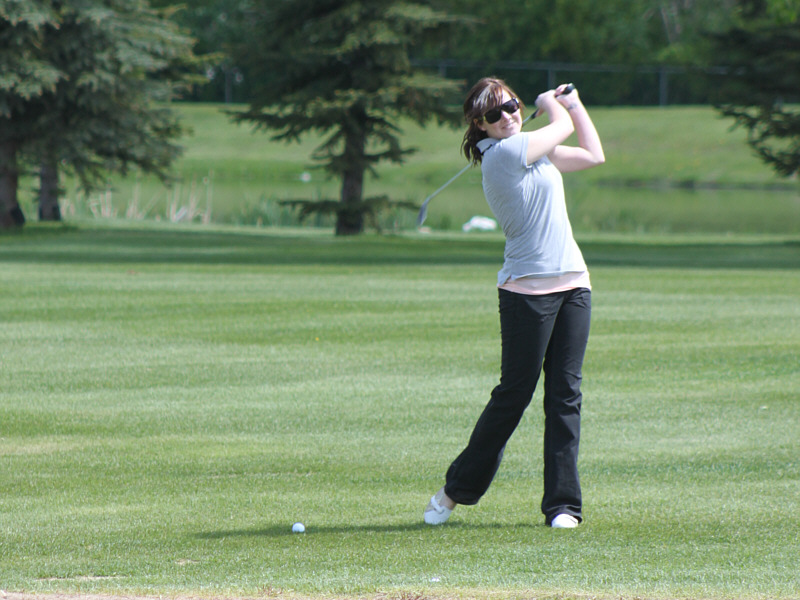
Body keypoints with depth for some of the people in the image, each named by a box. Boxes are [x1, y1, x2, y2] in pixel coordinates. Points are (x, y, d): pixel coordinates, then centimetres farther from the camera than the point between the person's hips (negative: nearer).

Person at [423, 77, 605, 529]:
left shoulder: (532, 150, 15)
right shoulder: (503, 152, -11)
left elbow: (593, 154, 24)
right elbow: (563, 128, 1)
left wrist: (572, 101, 23)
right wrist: (552, 104, 21)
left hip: (573, 286, 7)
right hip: (527, 290, -7)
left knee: (566, 396, 3)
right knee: (513, 395, -3)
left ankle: (563, 504, 4)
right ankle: (456, 490, 12)